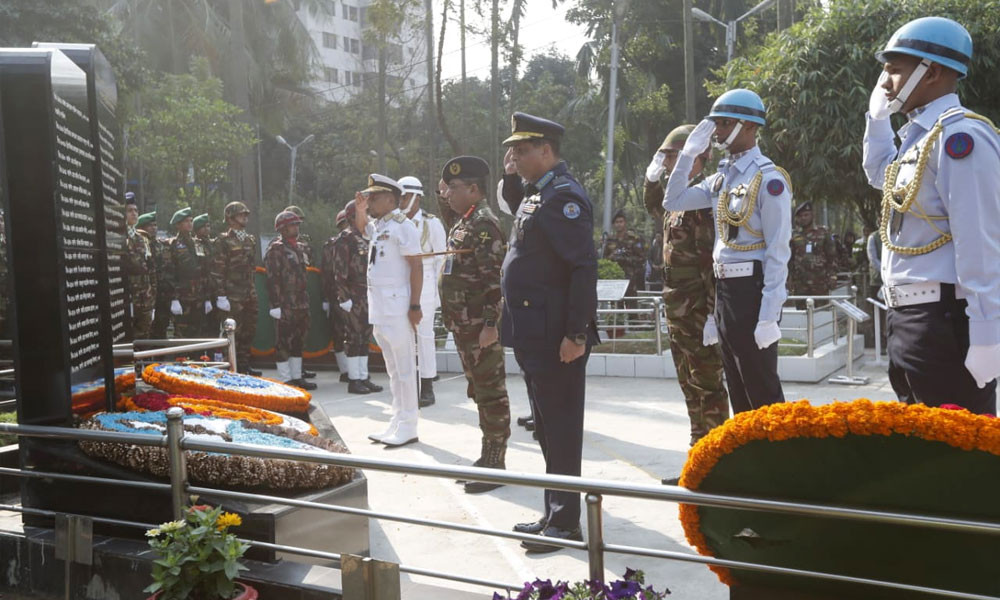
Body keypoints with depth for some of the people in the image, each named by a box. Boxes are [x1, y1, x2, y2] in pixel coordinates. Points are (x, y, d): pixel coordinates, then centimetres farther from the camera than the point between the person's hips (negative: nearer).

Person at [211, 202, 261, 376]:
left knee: (249, 331, 10)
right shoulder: (223, 241, -6)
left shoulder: (251, 240, 15)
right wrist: (221, 295, -15)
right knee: (234, 332, -5)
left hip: (250, 294, 7)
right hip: (233, 295, -7)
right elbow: (217, 270, -10)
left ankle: (244, 365, 20)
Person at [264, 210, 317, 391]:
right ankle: (285, 380, 3)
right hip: (286, 306, -8)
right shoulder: (275, 249, -9)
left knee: (298, 341, 13)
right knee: (283, 342, -2)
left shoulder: (298, 248, 17)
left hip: (301, 305, 9)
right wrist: (276, 305, -19)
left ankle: (297, 377, 21)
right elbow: (273, 280, -14)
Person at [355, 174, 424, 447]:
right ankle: (397, 423, 22)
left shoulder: (402, 225, -12)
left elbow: (416, 266, -16)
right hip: (379, 307, 9)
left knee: (404, 368, -3)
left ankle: (407, 428, 3)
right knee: (392, 369, 14)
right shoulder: (378, 226, 14)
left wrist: (415, 305, -20)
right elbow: (362, 228, 38)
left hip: (397, 306, -9)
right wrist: (359, 208, 17)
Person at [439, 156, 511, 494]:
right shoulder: (463, 224, 16)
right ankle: (488, 456, 25)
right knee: (479, 391, 15)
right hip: (464, 326, 10)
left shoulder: (484, 224, -14)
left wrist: (490, 324, -23)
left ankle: (495, 464, 5)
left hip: (481, 327, -10)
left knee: (491, 393, -2)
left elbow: (495, 277, -20)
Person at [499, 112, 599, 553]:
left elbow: (584, 266, -21)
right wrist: (512, 174, 18)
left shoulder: (564, 195, -14)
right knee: (547, 428, 16)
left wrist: (577, 333, -23)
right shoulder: (534, 191, 14)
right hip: (533, 334, 10)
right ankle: (555, 514, 28)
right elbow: (512, 205, 38)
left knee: (560, 429, 0)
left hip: (555, 337, -10)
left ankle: (566, 522, 11)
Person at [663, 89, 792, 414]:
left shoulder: (768, 179, -13)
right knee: (738, 393, 17)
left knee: (763, 393, 0)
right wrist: (689, 153, 7)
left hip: (752, 290, -8)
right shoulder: (721, 178, 12)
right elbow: (673, 202, 16)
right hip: (723, 290, 9)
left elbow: (778, 252, -17)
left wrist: (769, 316, -21)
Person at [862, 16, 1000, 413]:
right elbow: (880, 175, 36)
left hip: (945, 321, -10)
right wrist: (877, 116, 22)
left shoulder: (960, 135, -15)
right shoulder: (918, 136, 13)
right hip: (907, 317, 10)